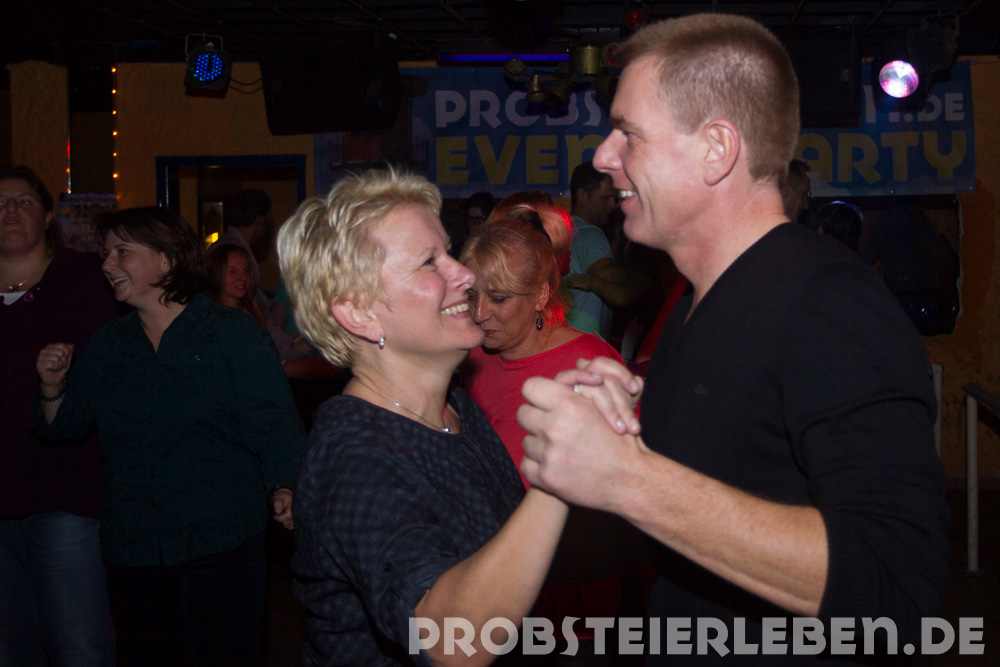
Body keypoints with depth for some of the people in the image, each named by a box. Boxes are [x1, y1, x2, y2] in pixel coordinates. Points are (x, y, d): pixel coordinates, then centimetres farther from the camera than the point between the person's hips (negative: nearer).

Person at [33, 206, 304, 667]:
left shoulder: (234, 335, -3)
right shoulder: (106, 345, 12)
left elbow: (274, 426, -9)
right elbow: (63, 426, 20)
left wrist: (284, 490, -26)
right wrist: (53, 386, 0)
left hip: (219, 545, -4)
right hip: (131, 551, 5)